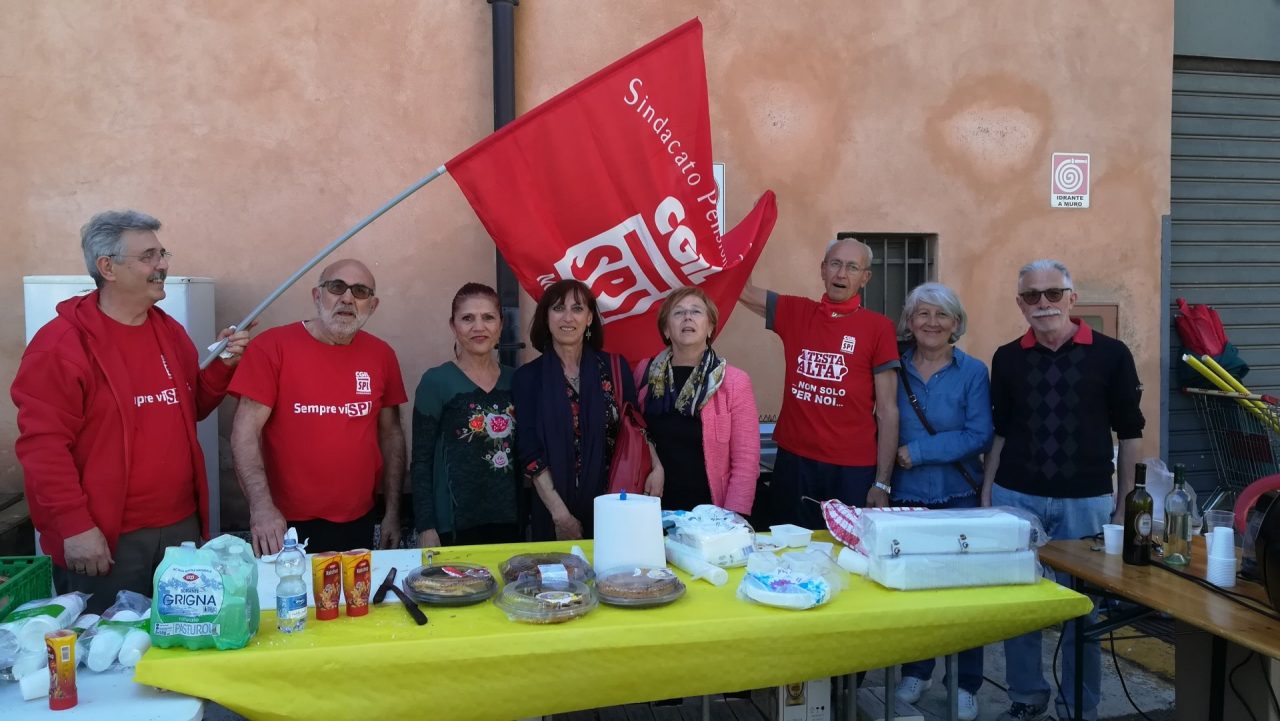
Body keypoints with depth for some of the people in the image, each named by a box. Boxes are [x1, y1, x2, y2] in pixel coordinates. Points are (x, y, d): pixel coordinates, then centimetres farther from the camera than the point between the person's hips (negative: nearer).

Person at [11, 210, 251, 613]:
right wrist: (74, 525, -18)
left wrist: (222, 366, 1)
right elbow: (42, 443, -15)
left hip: (182, 526, 6)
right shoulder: (62, 342, -11)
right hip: (105, 538, -6)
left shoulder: (170, 331, 10)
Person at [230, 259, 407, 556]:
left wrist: (392, 513, 7)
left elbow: (391, 434, 8)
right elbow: (246, 432, -11)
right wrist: (262, 506, -24)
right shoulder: (273, 346, -8)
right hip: (286, 526, -3)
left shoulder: (382, 355, 2)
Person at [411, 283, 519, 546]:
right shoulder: (436, 381, -7)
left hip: (510, 519, 4)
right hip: (455, 522, -4)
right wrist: (426, 526, -12)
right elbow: (421, 460, -7)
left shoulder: (515, 380, 6)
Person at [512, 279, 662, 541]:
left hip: (612, 505, 1)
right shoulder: (527, 377, -2)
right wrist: (560, 512, -14)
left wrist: (656, 467, -13)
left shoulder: (615, 368, 2)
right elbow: (529, 451, -6)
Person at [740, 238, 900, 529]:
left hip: (853, 470, -2)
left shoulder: (878, 327, -3)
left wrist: (882, 484, -6)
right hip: (794, 461, 2)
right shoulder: (795, 312, 6)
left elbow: (887, 411, -3)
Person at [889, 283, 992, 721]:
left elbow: (979, 435, -12)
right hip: (905, 495, 2)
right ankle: (915, 672, 27)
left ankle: (966, 684, 18)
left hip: (958, 496, -2)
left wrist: (918, 451, -16)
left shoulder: (973, 372, -4)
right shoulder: (894, 369, 2)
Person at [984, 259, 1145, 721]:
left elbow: (1129, 434, 2)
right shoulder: (1007, 358, 4)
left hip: (1085, 501, -2)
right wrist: (985, 495, 5)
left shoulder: (1110, 354, -2)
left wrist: (1124, 505, 0)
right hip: (1015, 497, 2)